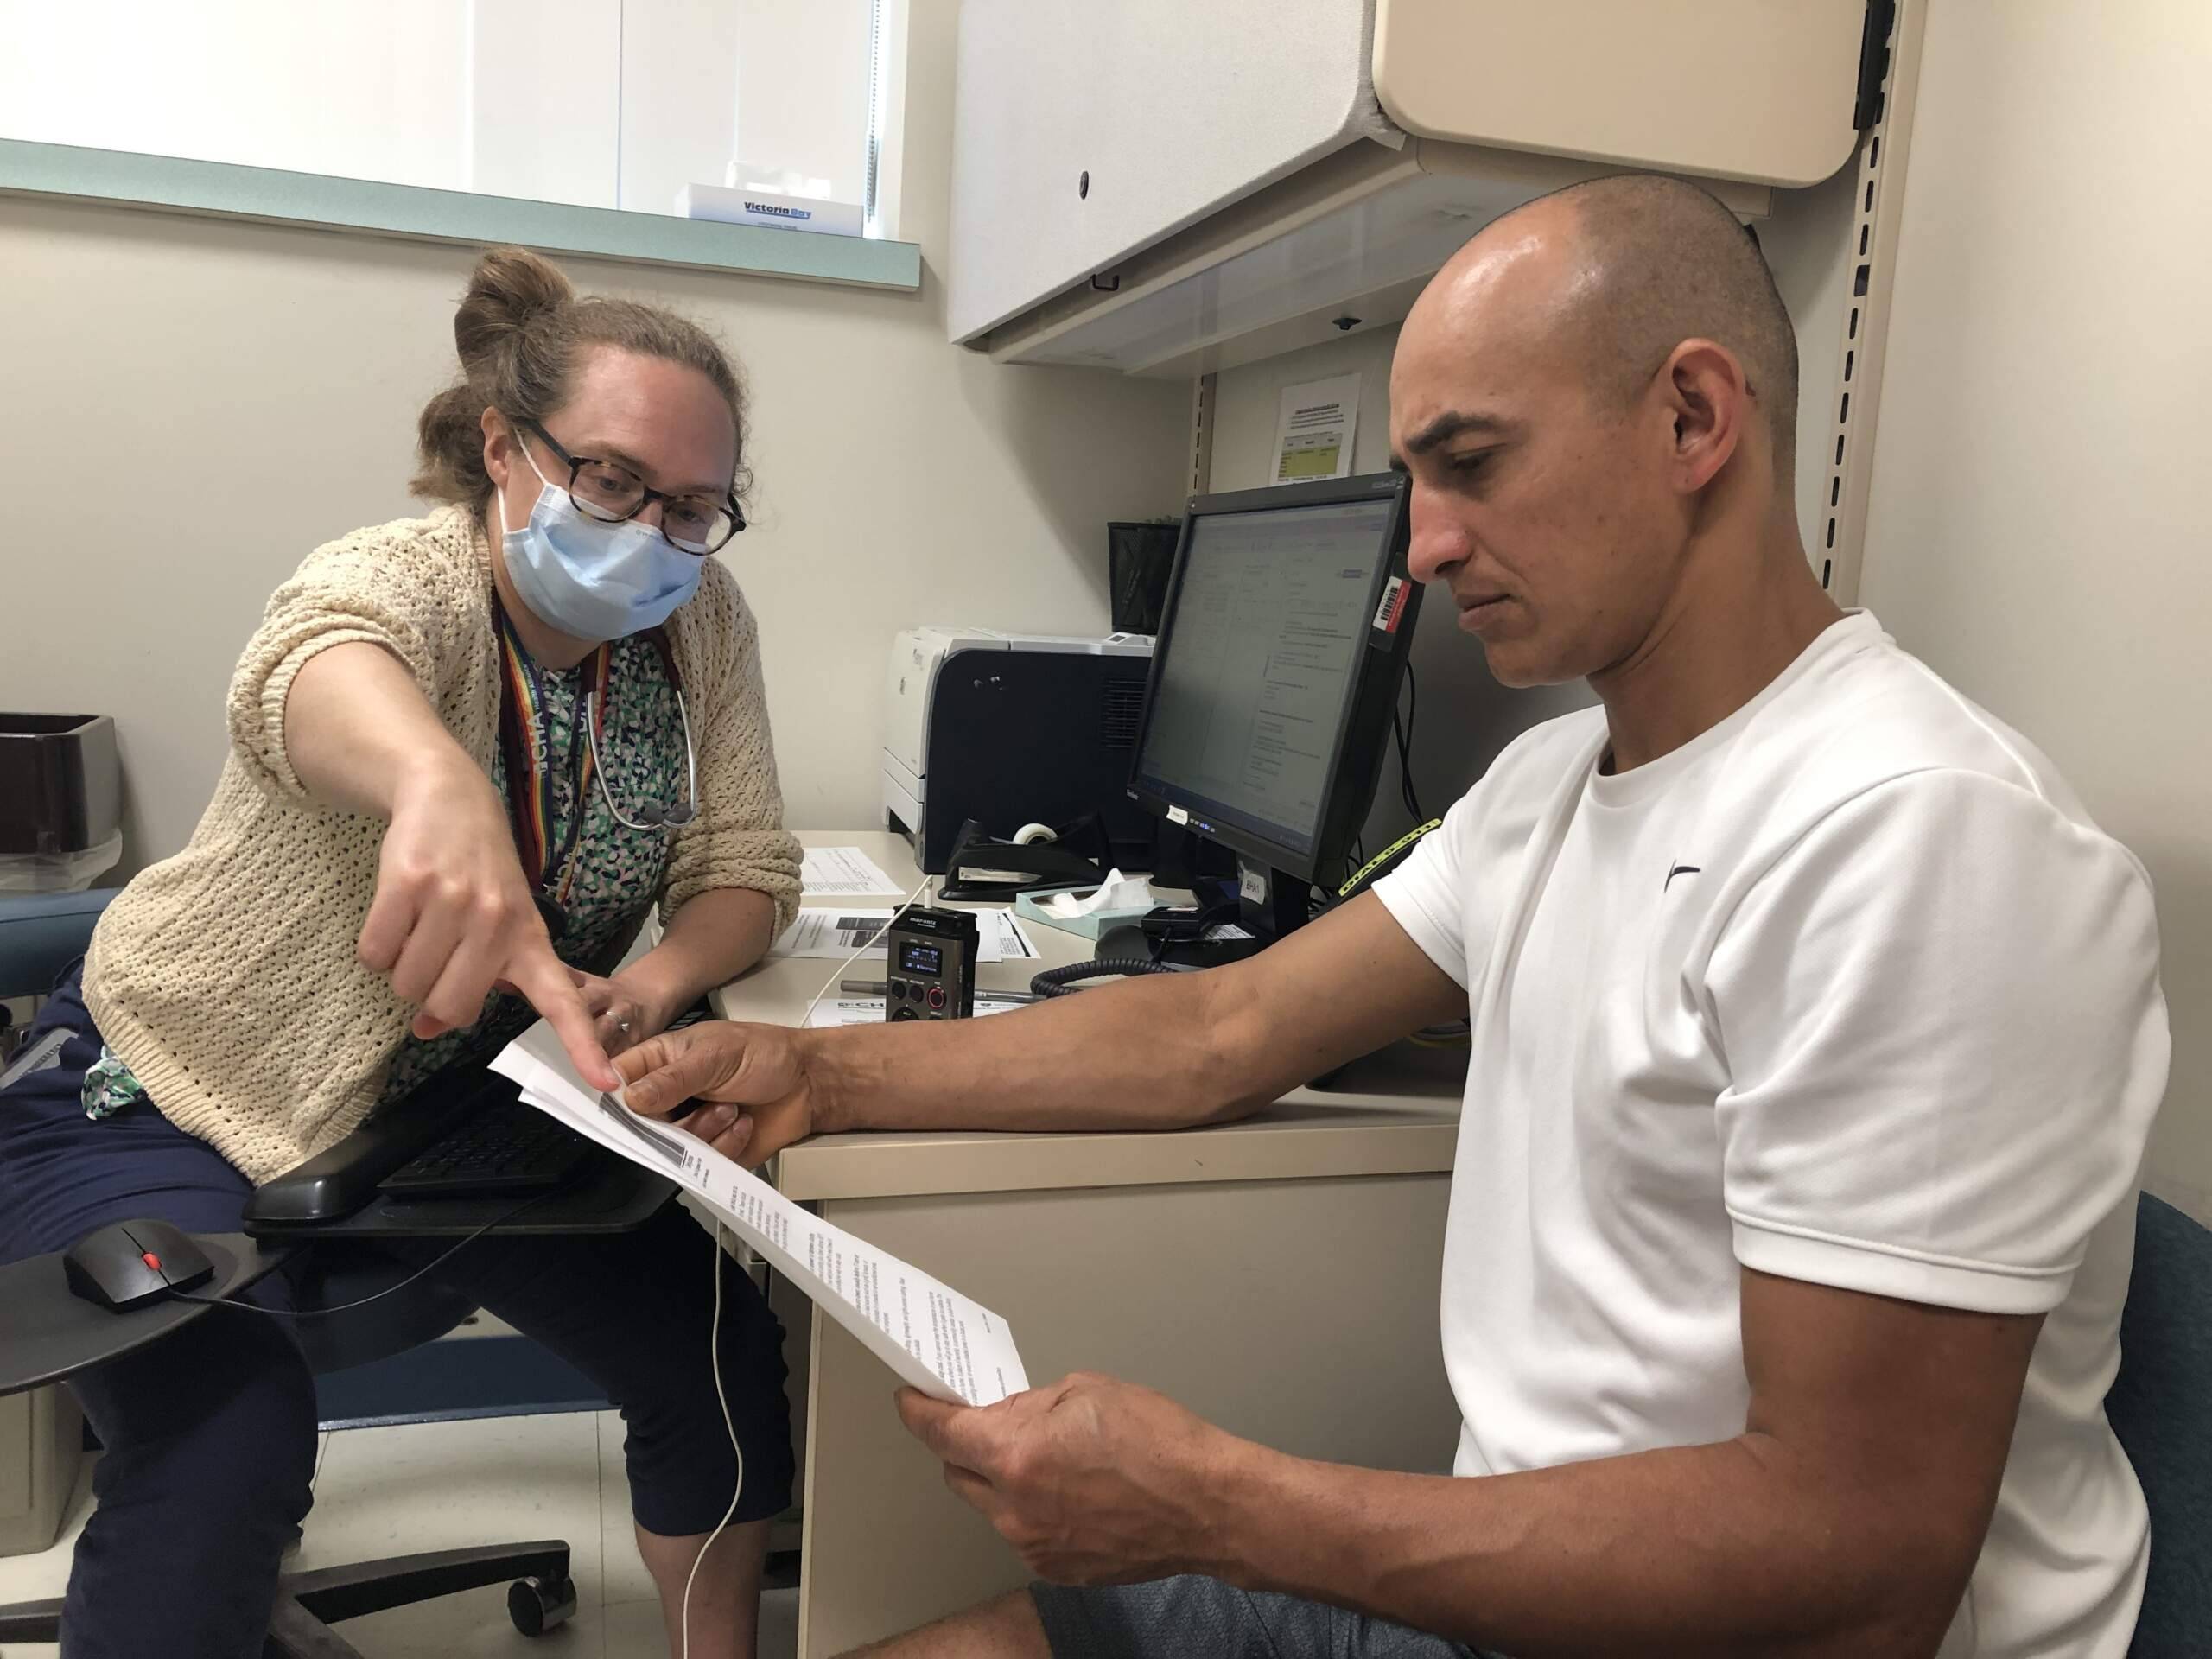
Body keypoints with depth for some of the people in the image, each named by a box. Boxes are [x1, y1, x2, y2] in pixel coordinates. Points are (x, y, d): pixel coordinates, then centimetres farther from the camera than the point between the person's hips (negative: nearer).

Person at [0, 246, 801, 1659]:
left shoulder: (700, 620, -8)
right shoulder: (406, 577, -25)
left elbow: (744, 864, -6)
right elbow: (317, 658, -49)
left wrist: (650, 990, -27)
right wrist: (438, 785, -72)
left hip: (460, 1111, 5)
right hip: (178, 1097, -5)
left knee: (726, 1349, -4)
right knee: (228, 1451, -30)